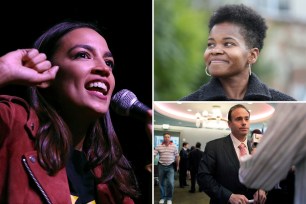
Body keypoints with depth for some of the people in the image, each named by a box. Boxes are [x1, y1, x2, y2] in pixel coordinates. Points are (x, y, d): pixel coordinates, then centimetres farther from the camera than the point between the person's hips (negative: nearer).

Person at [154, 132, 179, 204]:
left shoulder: (174, 146, 0)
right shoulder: (158, 147, -2)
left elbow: (176, 156, 8)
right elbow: (154, 155, -7)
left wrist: (177, 166, 12)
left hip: (170, 166, -1)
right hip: (161, 166, 1)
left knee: (170, 183, -9)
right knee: (161, 183, 9)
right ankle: (162, 197, 24)